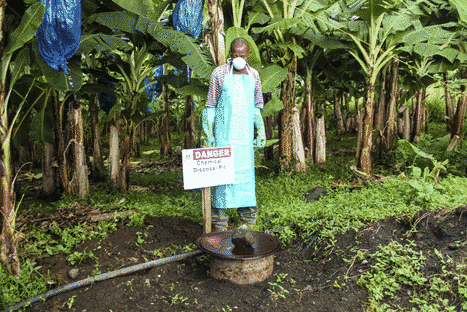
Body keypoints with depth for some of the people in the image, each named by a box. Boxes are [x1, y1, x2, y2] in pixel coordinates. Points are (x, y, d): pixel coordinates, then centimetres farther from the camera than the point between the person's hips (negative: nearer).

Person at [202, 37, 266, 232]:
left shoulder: (253, 75, 9)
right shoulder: (219, 73, -3)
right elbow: (211, 106, 0)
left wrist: (261, 130, 6)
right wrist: (208, 134, -5)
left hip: (245, 133, 4)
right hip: (223, 132, -3)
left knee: (246, 171, 6)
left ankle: (248, 218, 17)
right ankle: (219, 221, 6)